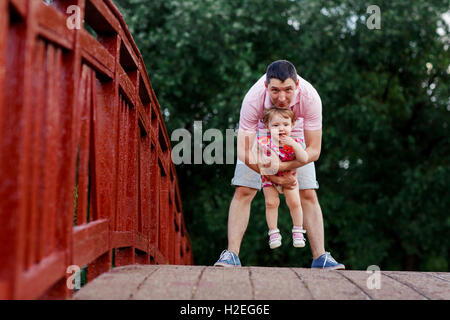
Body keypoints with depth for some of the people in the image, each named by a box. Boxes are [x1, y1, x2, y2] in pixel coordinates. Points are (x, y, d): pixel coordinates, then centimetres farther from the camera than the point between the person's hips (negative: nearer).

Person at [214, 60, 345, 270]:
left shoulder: (310, 98, -36)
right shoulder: (253, 99, -38)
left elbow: (314, 150, -27)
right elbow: (244, 152, -33)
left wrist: (281, 166, -35)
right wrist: (276, 178, -30)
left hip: (295, 135, 1)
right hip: (260, 132, -1)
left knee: (308, 195, -8)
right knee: (243, 191, -12)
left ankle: (320, 257, -2)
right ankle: (231, 254, -10)